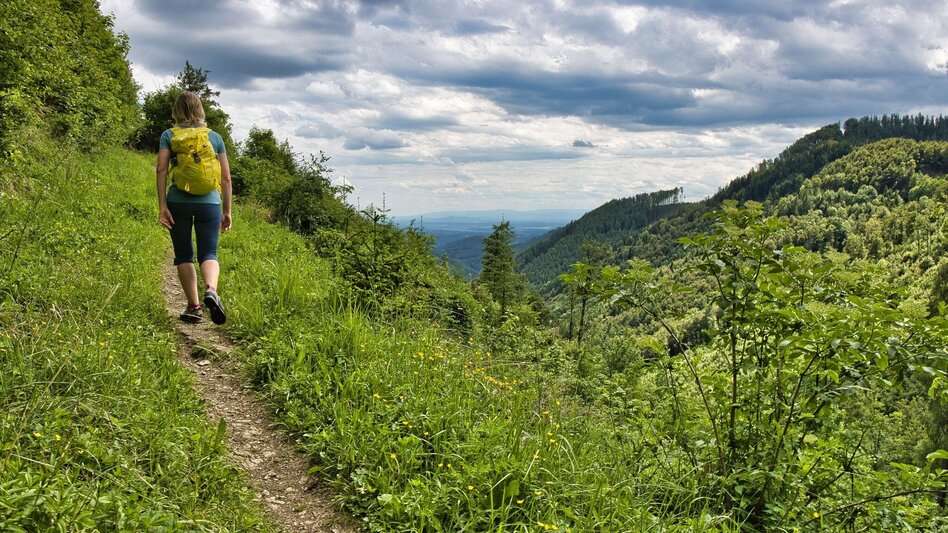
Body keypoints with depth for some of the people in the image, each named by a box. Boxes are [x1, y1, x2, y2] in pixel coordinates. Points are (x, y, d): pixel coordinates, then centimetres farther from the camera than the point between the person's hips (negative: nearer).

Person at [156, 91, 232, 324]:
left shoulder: (168, 135, 5)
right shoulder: (215, 137, 9)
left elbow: (161, 170, -6)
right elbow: (226, 177, 7)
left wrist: (162, 205, -7)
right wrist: (227, 211, 13)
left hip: (178, 202, 0)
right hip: (209, 202, 1)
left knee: (184, 255, 11)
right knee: (209, 254, 5)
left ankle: (193, 306, 10)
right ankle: (211, 290, -24)